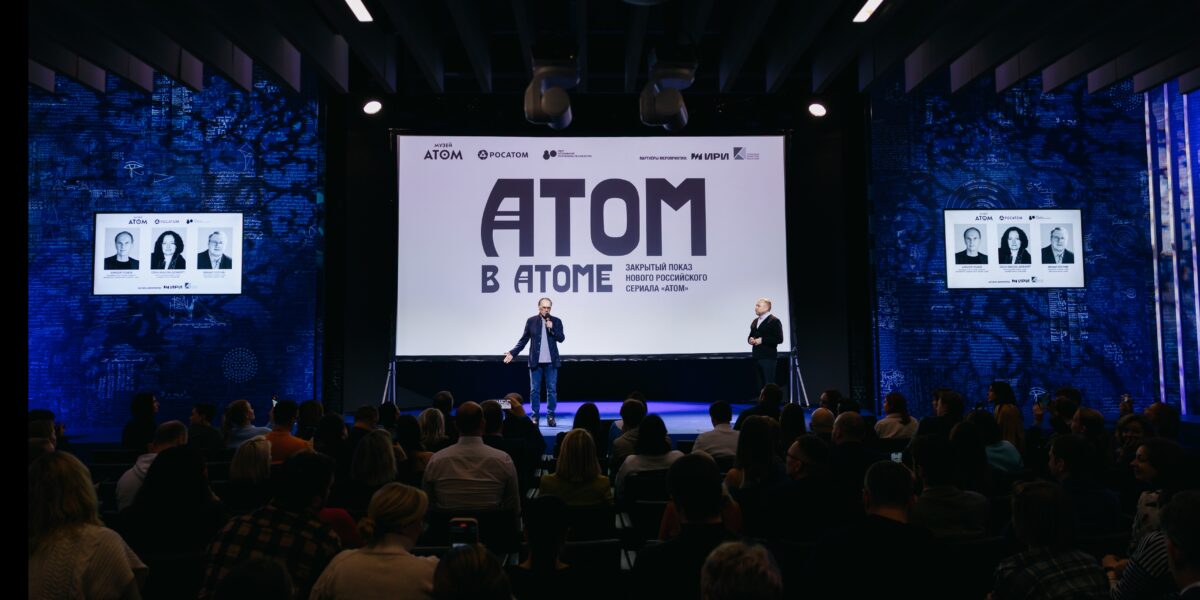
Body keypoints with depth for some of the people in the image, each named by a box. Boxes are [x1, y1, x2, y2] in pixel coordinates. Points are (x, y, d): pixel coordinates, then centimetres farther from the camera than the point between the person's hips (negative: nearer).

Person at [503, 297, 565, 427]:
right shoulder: (531, 321, 2)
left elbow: (561, 338, -2)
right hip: (535, 362, 0)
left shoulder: (556, 321, 3)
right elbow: (524, 339, 5)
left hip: (551, 362, 0)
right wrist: (512, 353, -3)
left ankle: (550, 416, 10)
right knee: (534, 390, 3)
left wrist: (552, 328, -16)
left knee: (552, 390, 2)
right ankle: (535, 416, 12)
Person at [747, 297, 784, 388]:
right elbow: (751, 336, 26)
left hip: (768, 357, -7)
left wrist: (762, 340, -16)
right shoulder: (755, 321, 18)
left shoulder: (774, 321, -5)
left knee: (769, 384, -8)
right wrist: (750, 339, 2)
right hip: (757, 357, 7)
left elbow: (779, 339, -12)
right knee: (761, 384, 7)